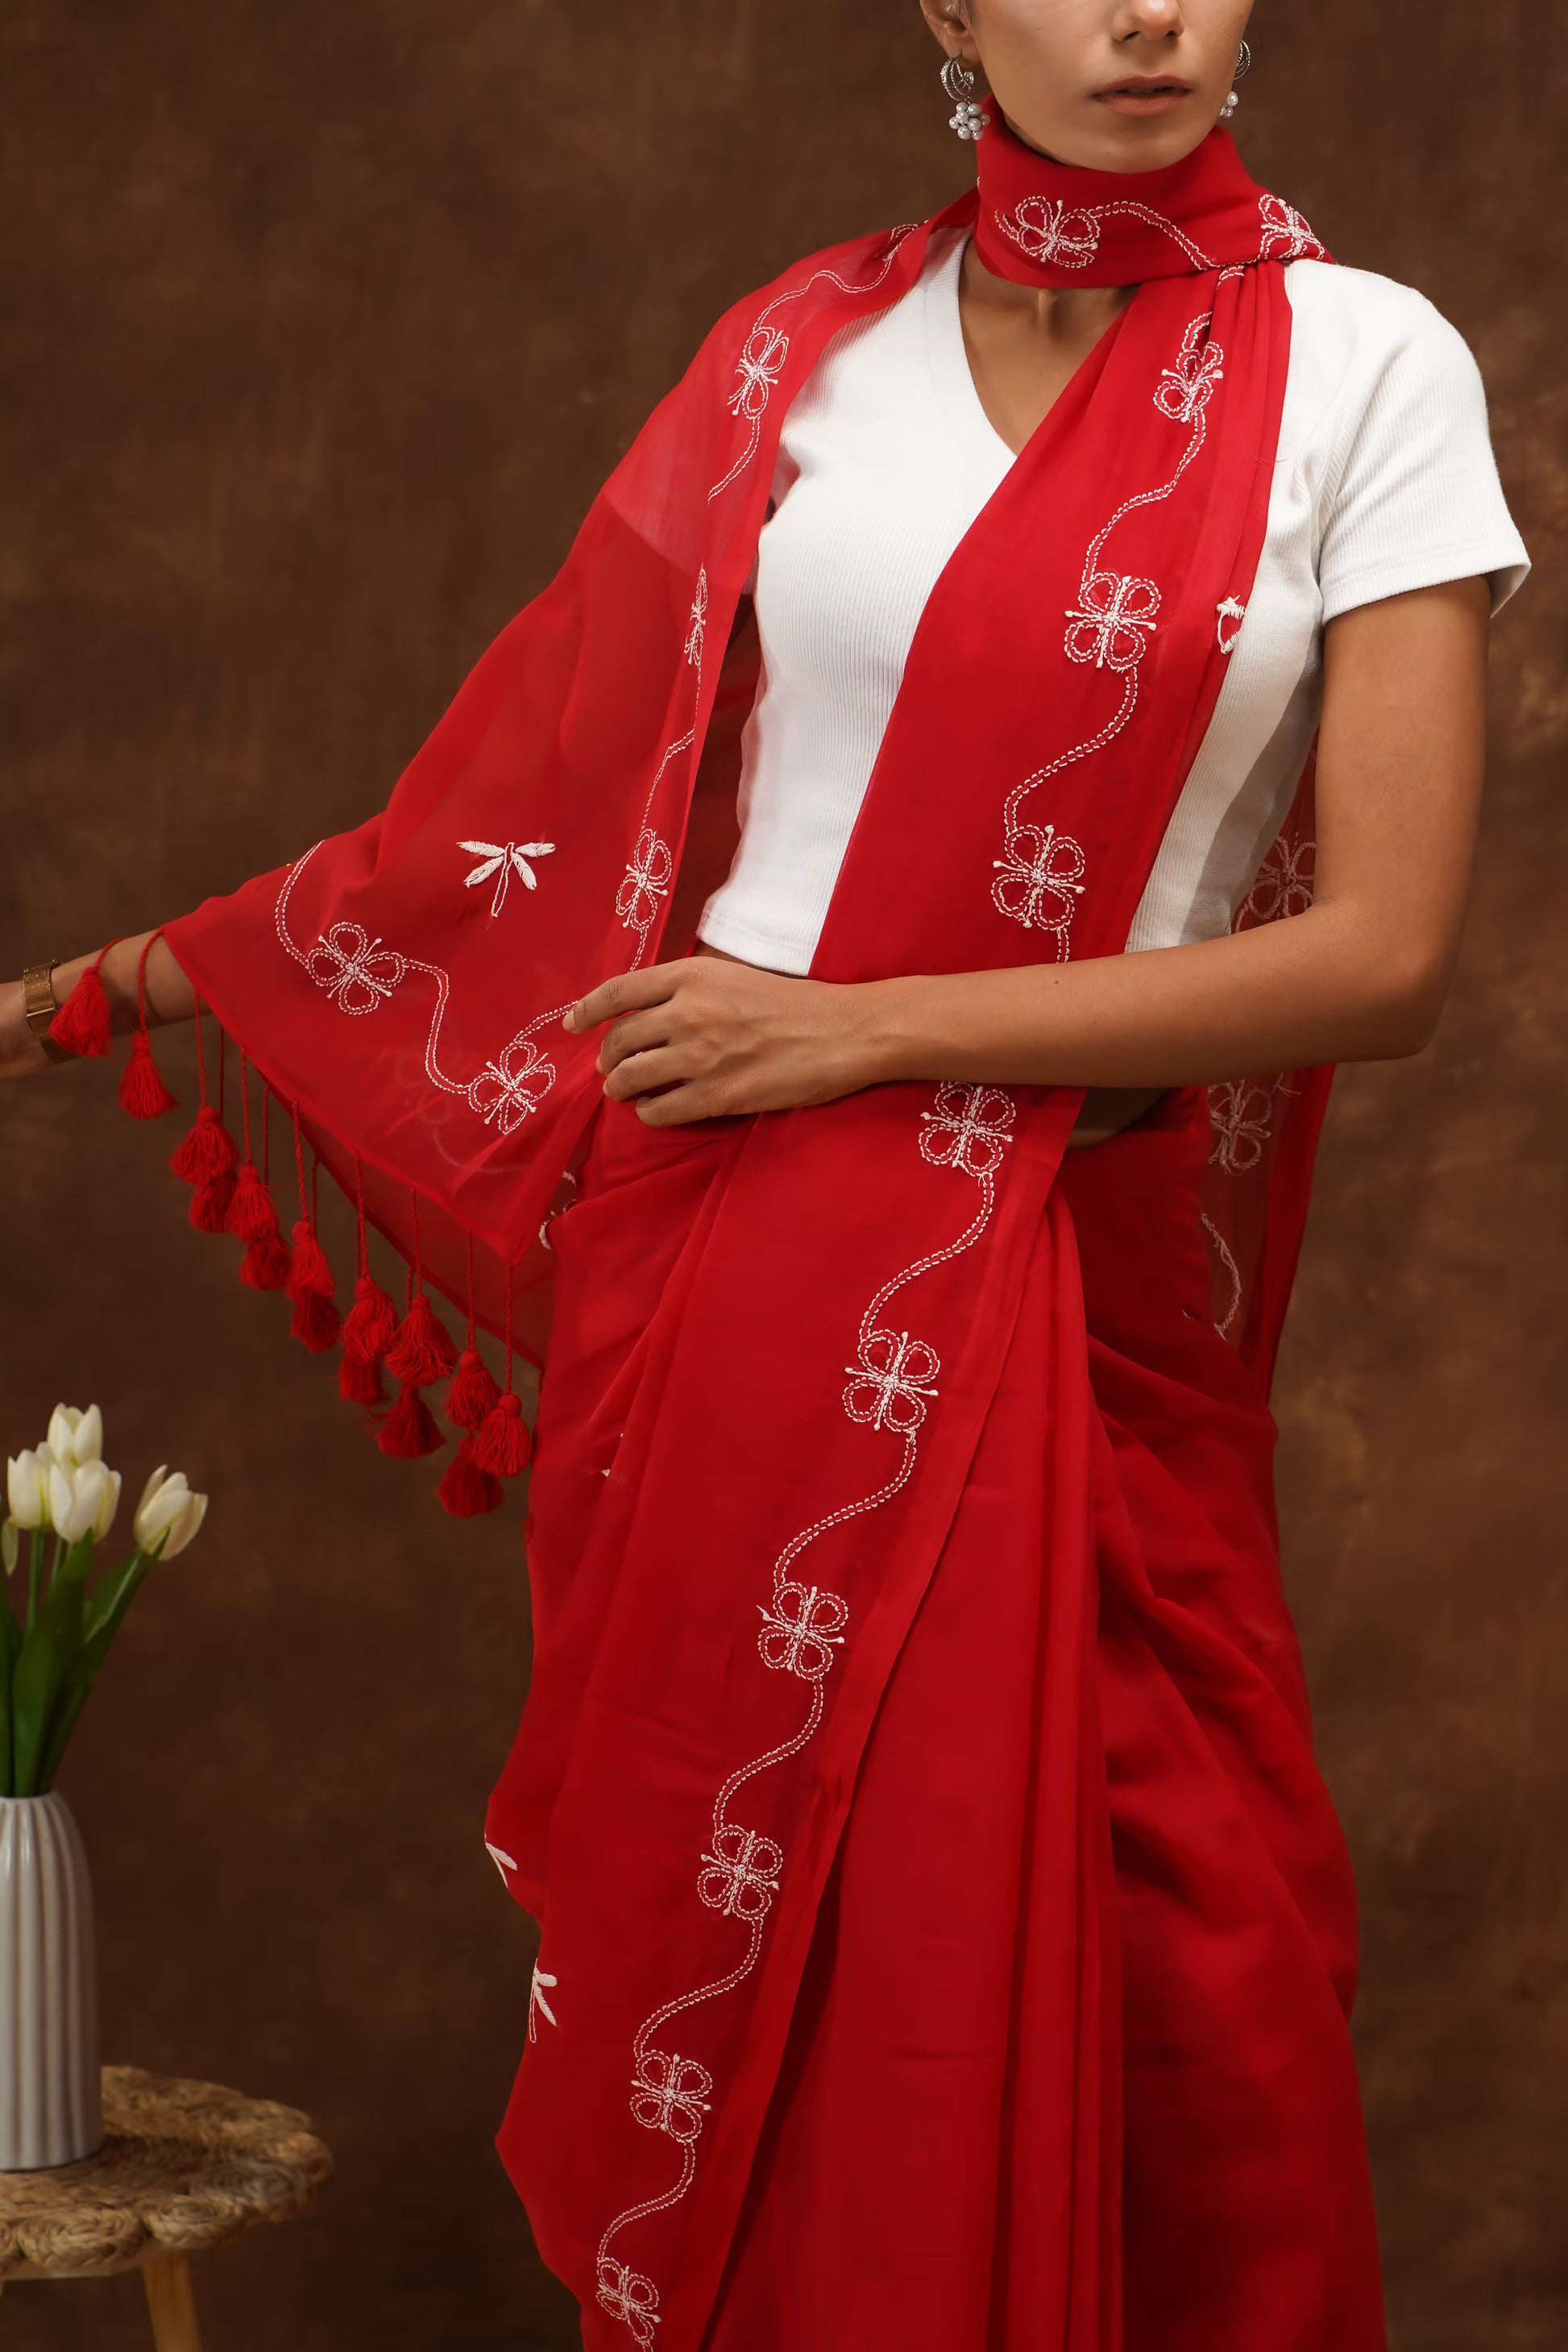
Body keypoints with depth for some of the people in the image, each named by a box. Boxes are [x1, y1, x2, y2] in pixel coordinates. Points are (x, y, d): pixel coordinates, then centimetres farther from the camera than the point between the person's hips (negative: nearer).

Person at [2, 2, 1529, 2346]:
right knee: (728, 1950, 8)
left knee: (1165, 2016, 2)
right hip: (730, 1279, 2)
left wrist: (854, 1030, -11)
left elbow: (1385, 951, -9)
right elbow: (560, 791, 13)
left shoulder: (1367, 368, -2)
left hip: (1083, 1332, -2)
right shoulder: (802, 354, 6)